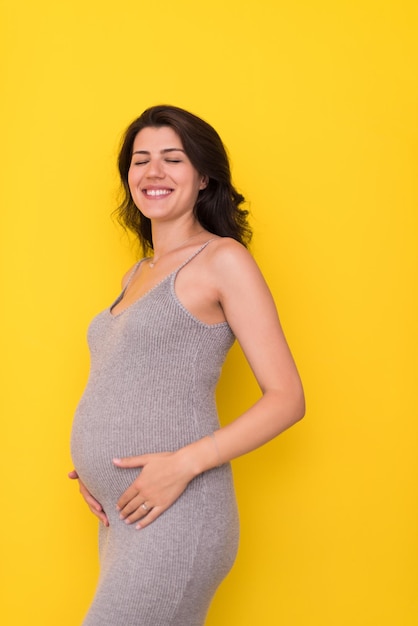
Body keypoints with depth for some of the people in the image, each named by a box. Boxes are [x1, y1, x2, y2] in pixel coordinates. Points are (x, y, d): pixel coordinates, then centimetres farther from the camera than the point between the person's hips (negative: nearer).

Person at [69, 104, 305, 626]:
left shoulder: (223, 260, -6)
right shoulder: (137, 275, 16)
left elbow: (287, 398, -9)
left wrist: (185, 463, -19)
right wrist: (90, 467, 7)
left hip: (172, 521, -7)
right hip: (118, 518, 7)